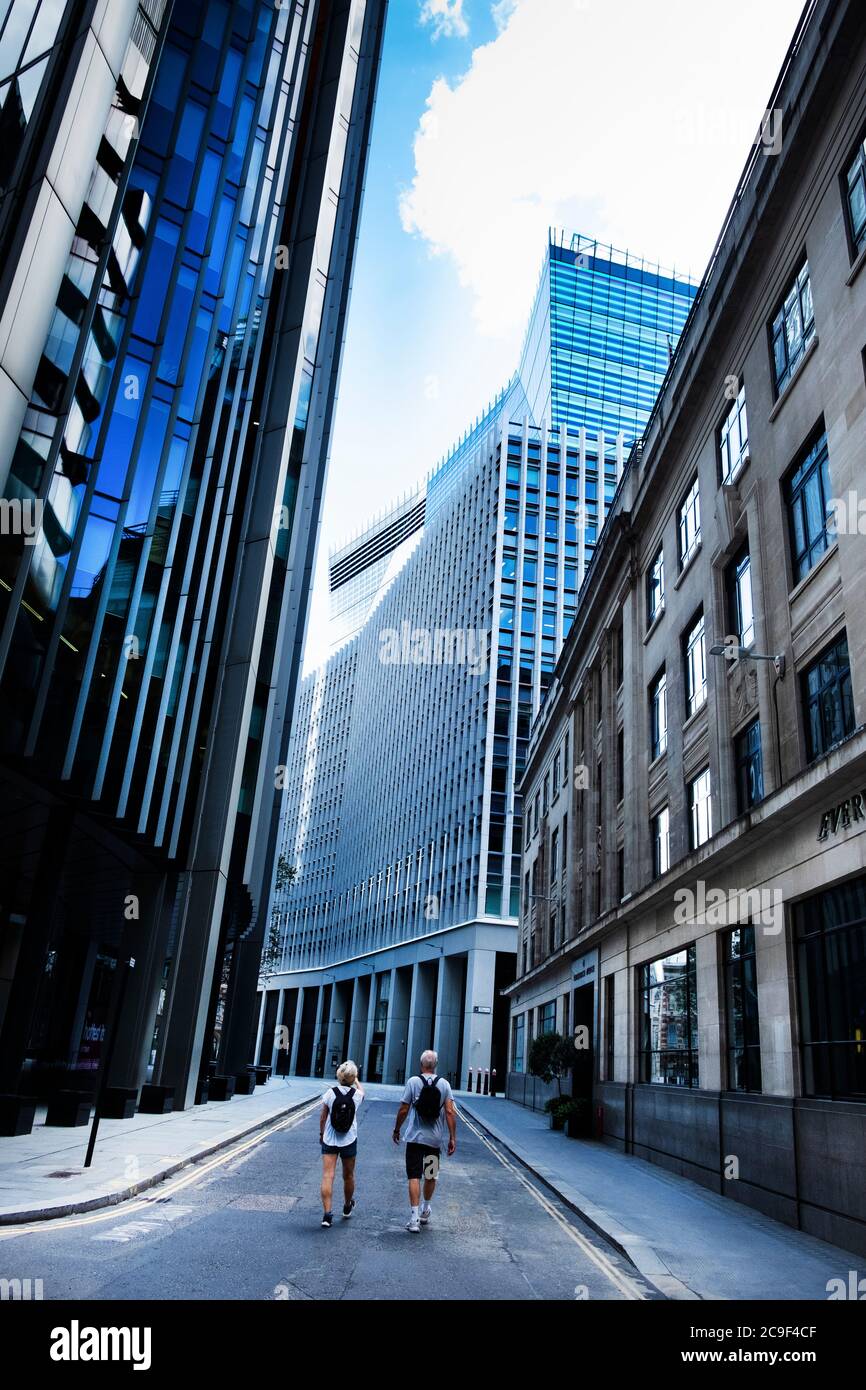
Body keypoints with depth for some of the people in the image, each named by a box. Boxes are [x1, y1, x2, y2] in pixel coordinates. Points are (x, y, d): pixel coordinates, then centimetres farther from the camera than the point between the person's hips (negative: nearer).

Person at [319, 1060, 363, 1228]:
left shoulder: (330, 1092, -8)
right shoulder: (357, 1094, -6)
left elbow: (322, 1117, 0)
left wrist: (321, 1134, 13)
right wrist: (356, 1081, 34)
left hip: (329, 1140, -1)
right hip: (349, 1140, 1)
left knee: (327, 1176, -2)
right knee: (348, 1176, 19)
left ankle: (327, 1213, -12)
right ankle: (347, 1207, 38)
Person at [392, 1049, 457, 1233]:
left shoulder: (413, 1082, -6)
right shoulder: (444, 1084, -1)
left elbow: (403, 1110, -5)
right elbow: (450, 1112, -5)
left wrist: (396, 1130, 9)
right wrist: (452, 1138, -1)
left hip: (415, 1137, -2)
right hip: (435, 1138, 3)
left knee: (414, 1176, 1)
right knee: (431, 1176, 19)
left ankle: (414, 1217, -6)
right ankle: (425, 1211, 34)